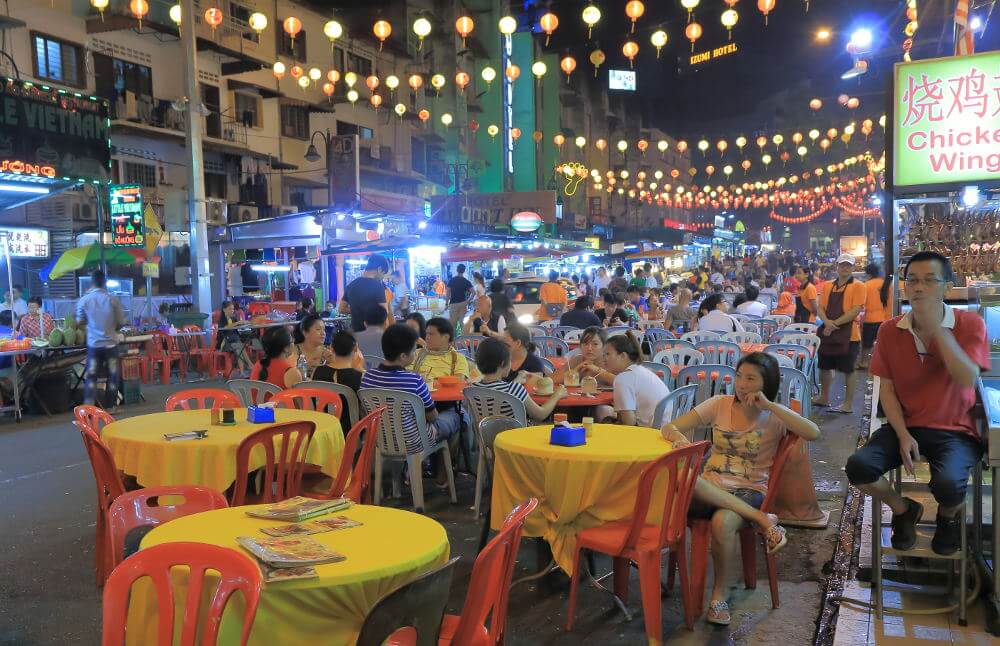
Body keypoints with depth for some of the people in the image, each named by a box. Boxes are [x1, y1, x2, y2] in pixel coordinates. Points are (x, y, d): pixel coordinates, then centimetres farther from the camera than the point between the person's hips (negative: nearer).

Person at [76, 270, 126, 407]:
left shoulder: (84, 300, -5)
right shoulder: (112, 299, -9)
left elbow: (80, 321, 8)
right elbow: (121, 322, -2)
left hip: (93, 344, 1)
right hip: (111, 343, -1)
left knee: (91, 377, 8)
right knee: (112, 376, 9)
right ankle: (111, 406, 14)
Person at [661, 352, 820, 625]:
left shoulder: (774, 416, 2)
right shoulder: (720, 404, 7)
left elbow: (813, 434, -17)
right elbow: (668, 427, 3)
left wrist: (770, 406, -17)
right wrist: (678, 437, -22)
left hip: (749, 492, -2)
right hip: (710, 489, 2)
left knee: (722, 522, -36)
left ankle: (720, 594, -10)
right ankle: (761, 520, -26)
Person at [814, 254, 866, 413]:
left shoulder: (858, 286, -5)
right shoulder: (828, 286, 11)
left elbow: (856, 310, -14)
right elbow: (821, 308, 7)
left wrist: (835, 323, -18)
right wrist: (827, 322, -13)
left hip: (848, 334, -6)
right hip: (828, 333, 6)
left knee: (848, 370, 1)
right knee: (825, 366, 15)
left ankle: (848, 404, 10)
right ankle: (824, 398, 31)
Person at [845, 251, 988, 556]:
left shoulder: (970, 324, -6)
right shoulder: (890, 330, 2)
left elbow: (967, 380, -20)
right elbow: (886, 388, 2)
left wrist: (936, 327, -25)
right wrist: (903, 435, -10)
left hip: (955, 430, -3)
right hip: (905, 426, 3)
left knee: (947, 483, -32)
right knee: (858, 466, -23)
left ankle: (949, 516, 10)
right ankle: (904, 509, 12)